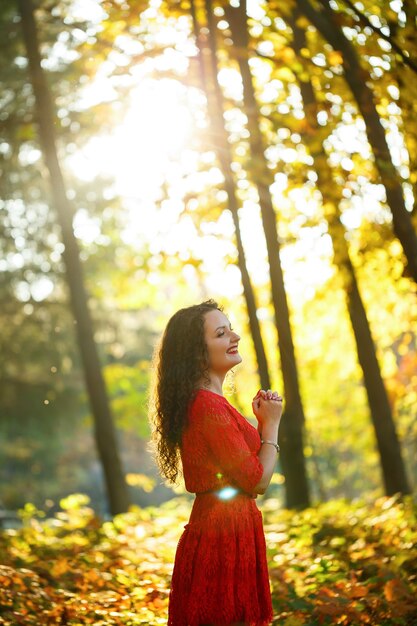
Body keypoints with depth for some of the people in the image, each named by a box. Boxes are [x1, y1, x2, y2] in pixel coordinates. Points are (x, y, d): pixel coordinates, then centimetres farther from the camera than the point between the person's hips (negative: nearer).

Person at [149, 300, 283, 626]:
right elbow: (257, 481, -16)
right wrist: (271, 424, -5)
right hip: (226, 536, -10)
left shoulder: (198, 402, 12)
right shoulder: (209, 406, -20)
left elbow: (241, 465, 16)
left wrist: (259, 422, 7)